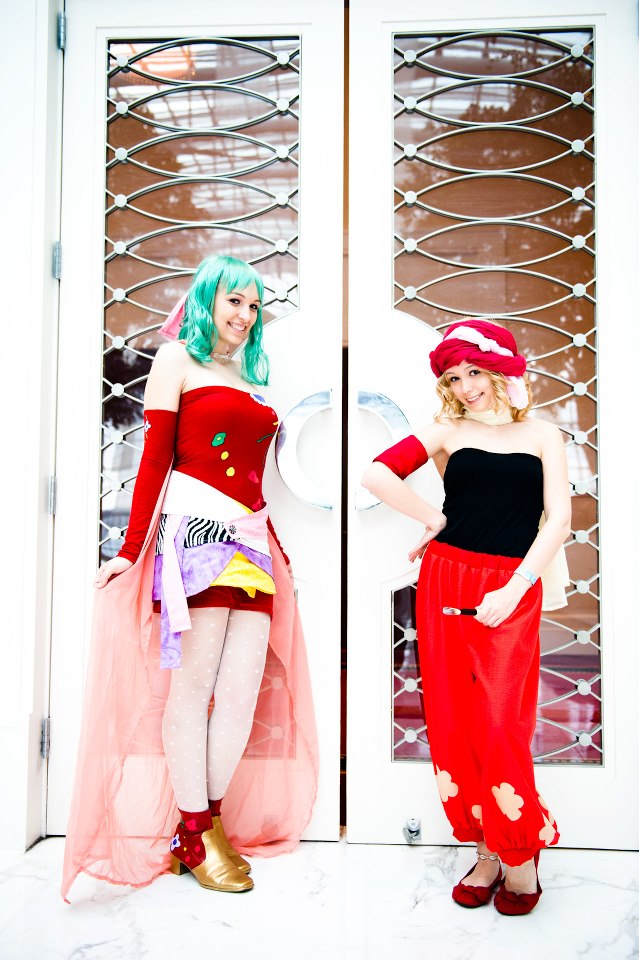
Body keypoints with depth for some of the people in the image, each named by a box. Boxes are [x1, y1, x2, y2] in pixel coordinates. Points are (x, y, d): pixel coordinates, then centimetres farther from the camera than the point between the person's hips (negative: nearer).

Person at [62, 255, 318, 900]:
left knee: (246, 683, 0)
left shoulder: (249, 377, 25)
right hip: (198, 528, -6)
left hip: (252, 537, 6)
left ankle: (210, 822, 12)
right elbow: (154, 461, 0)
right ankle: (196, 833, 7)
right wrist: (131, 550, -4)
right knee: (193, 682, -4)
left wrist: (278, 545, 24)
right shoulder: (178, 360, 7)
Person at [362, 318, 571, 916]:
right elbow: (378, 475, -3)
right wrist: (434, 520, 0)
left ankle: (521, 850, 15)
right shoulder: (447, 432, 9)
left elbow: (558, 518, 0)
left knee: (499, 722, -5)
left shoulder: (541, 435, 10)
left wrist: (514, 590, -10)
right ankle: (487, 847, 19)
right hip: (447, 580, 1)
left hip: (512, 589, -1)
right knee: (456, 716, 4)